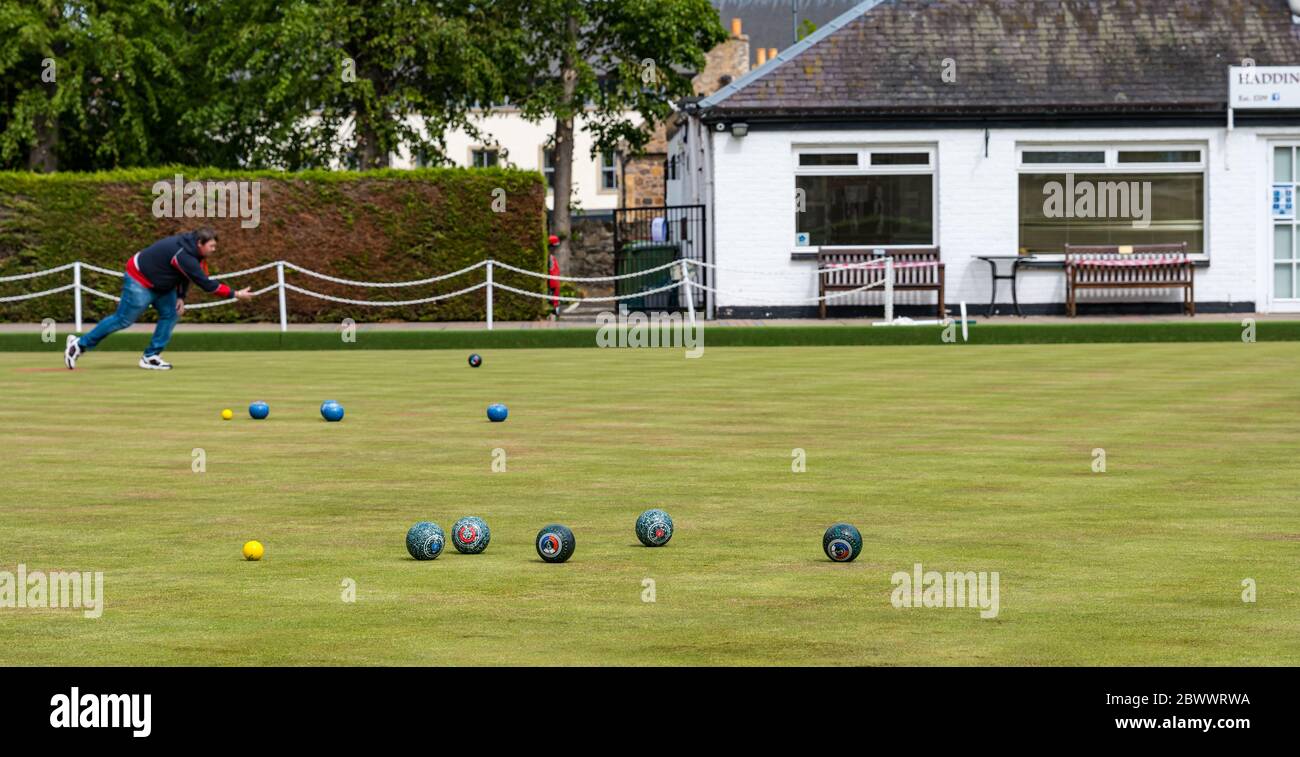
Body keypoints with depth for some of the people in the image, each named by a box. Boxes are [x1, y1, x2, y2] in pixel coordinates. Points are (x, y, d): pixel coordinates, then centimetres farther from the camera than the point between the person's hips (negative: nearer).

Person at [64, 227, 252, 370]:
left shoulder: (189, 246, -3)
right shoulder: (184, 255, -33)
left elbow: (186, 274, 13)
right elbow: (207, 285, -33)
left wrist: (181, 297, 1)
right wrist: (235, 294, -28)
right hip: (139, 280, -10)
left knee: (171, 314, 1)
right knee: (123, 319, -4)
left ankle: (150, 357, 5)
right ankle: (80, 344, 8)